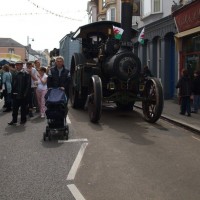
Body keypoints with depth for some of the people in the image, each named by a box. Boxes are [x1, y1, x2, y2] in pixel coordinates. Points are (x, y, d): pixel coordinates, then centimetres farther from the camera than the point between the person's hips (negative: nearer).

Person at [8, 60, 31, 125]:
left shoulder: (26, 74, -5)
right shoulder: (15, 74, 9)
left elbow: (28, 84, -9)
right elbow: (13, 83, 11)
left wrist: (25, 93, -14)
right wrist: (13, 92, 1)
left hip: (23, 95, -4)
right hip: (15, 94, 4)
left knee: (23, 108, 7)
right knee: (15, 108, 6)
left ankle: (23, 119, 19)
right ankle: (14, 120, 14)